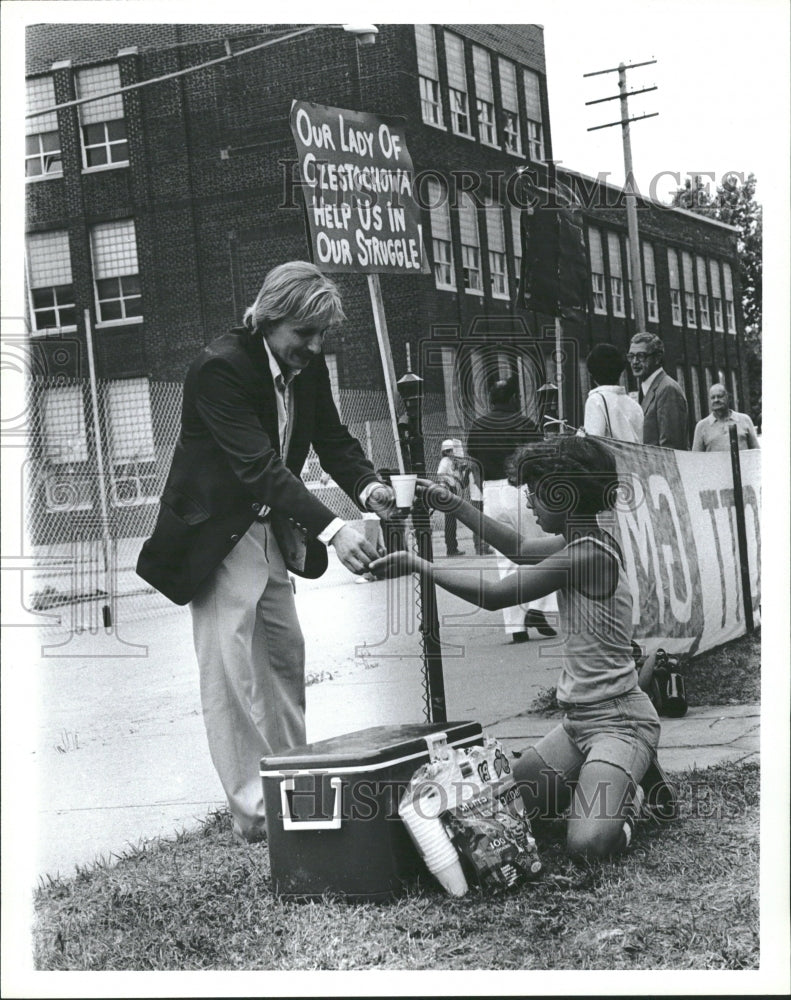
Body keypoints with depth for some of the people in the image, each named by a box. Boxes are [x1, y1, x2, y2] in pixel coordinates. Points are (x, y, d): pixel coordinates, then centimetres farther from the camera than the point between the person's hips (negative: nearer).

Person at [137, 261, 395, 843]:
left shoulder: (309, 368, -3)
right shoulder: (220, 368, -27)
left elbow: (333, 439, -2)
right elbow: (257, 464, -34)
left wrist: (366, 487, -25)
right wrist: (331, 529, -42)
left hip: (270, 528, 8)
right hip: (217, 530, -8)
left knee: (286, 653, 15)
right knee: (231, 669, -8)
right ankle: (252, 811, -4)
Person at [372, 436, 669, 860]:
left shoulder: (589, 555, -22)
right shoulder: (581, 541, 6)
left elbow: (495, 595, -18)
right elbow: (519, 548, 24)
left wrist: (417, 565, -10)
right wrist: (454, 505, 20)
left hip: (618, 720, -9)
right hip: (578, 718, 9)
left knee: (589, 842, -25)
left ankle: (627, 794, 7)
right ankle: (624, 773, 19)